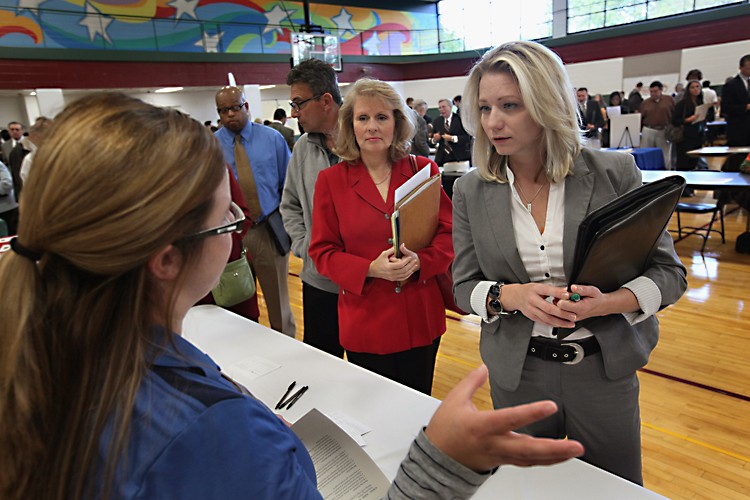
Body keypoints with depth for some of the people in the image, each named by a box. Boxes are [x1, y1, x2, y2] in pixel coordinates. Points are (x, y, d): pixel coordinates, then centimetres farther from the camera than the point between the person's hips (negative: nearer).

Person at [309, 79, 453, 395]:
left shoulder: (424, 170, 1)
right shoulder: (331, 180, -2)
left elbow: (448, 232, 2)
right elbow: (323, 251, -2)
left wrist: (418, 261, -18)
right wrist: (370, 269, -18)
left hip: (421, 318, 1)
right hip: (365, 323, -1)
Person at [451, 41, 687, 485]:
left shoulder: (616, 172, -9)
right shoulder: (471, 191, -5)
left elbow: (668, 272, -6)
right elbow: (463, 287, -1)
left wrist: (604, 303, -26)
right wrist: (512, 296, -22)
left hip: (604, 369, 0)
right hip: (517, 373, 1)